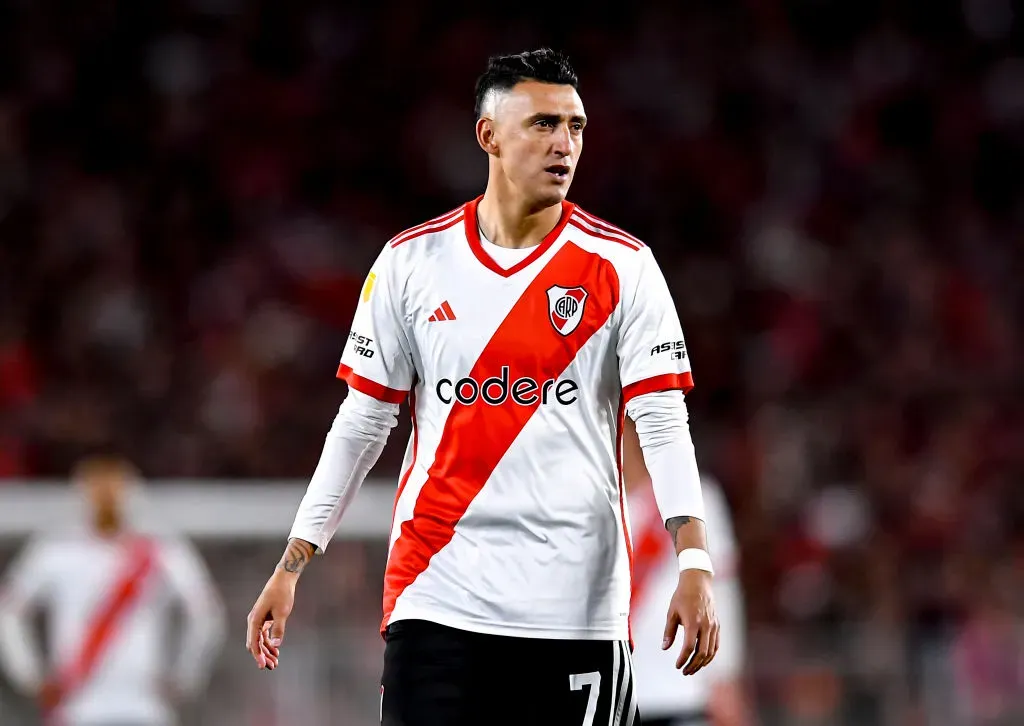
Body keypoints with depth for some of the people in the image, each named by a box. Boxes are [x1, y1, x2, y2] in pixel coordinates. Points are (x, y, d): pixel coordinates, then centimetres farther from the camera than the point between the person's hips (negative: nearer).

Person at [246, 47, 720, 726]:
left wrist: (695, 568, -18)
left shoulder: (621, 266, 0)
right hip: (436, 600, 1)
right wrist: (290, 567, 5)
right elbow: (361, 423, 10)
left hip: (578, 610, -1)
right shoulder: (411, 261, 5)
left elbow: (663, 424, -5)